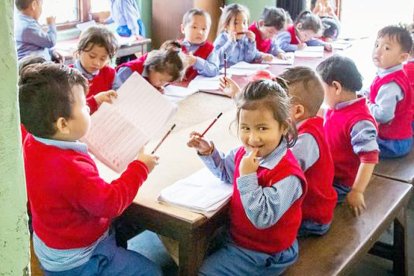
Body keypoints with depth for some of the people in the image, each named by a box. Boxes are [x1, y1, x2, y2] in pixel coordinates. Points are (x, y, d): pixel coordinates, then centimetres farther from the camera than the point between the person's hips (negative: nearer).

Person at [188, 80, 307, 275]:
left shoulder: (287, 175, -32)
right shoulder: (244, 153, -7)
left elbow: (262, 218, -34)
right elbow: (225, 172, 15)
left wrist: (247, 177, -36)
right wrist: (208, 152, -3)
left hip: (264, 255, -7)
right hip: (237, 236, 7)